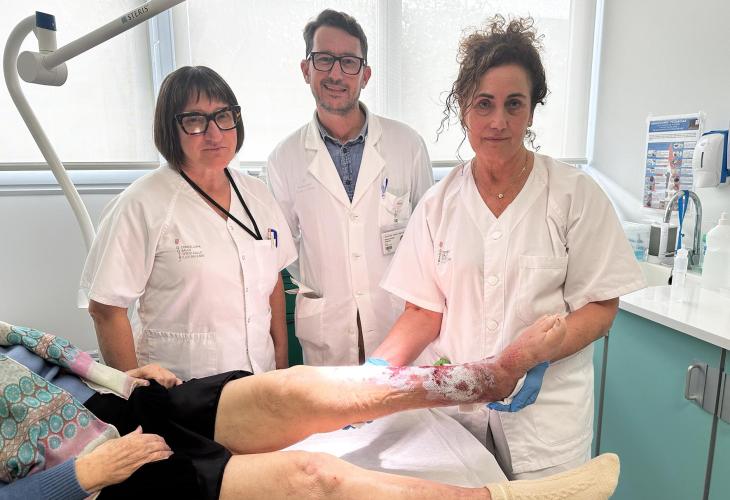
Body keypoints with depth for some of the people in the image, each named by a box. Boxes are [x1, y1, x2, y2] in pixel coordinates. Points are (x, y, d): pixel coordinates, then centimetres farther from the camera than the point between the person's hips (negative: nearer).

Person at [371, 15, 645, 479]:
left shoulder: (575, 194, -7)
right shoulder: (439, 205, -1)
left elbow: (600, 307, -6)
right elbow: (425, 311, 0)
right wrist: (378, 367, -16)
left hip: (544, 405, -1)